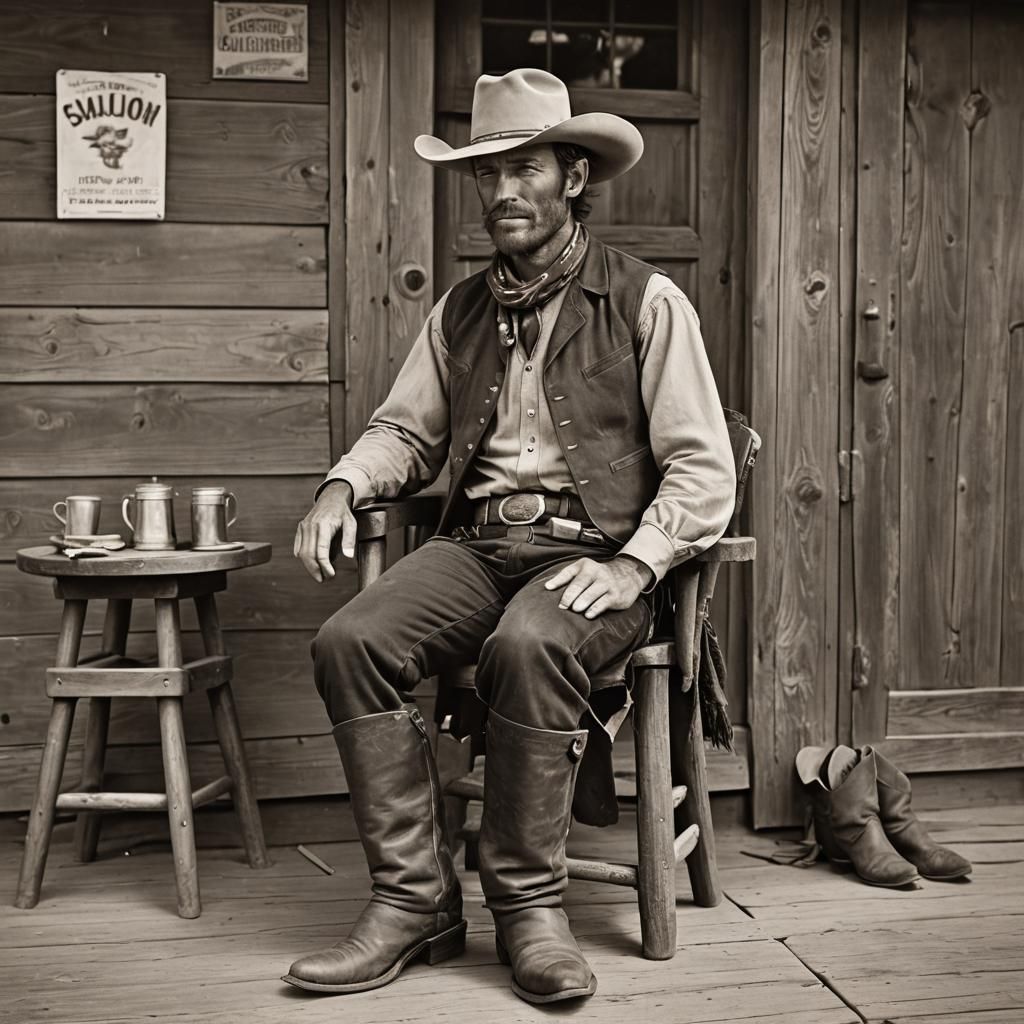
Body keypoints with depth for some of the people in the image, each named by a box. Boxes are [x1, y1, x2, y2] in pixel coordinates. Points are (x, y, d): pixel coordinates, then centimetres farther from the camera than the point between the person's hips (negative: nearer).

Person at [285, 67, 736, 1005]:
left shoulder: (647, 302, 4)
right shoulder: (460, 313, 19)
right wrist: (344, 484, 1)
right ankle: (415, 899, -14)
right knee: (351, 640, -23)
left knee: (529, 644, -37)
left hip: (594, 551, -4)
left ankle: (529, 904, -17)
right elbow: (405, 431, 24)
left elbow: (704, 469, -1)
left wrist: (634, 565, -16)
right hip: (477, 543, 5)